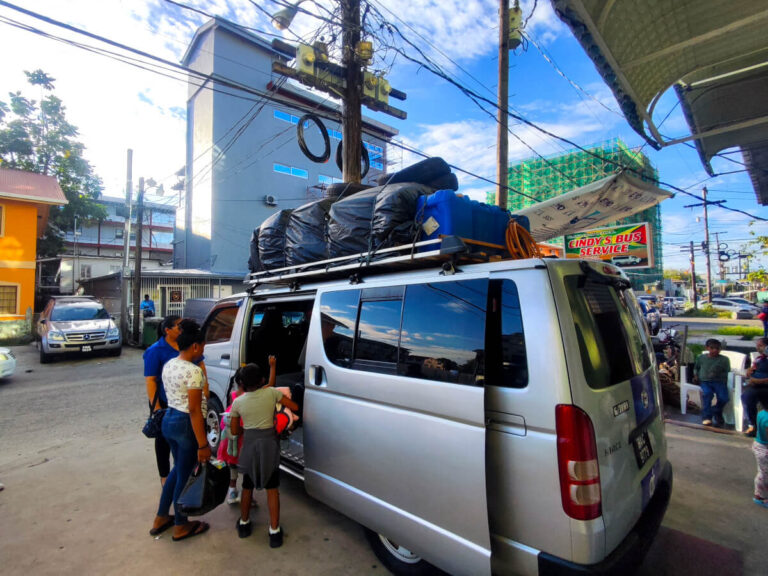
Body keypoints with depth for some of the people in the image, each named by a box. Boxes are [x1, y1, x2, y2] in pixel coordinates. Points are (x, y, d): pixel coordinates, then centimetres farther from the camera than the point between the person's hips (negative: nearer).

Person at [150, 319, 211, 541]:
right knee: (185, 475, 10)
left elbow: (172, 395, 13)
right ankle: (180, 526, 29)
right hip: (186, 424, -8)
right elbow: (194, 410, -23)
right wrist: (203, 445, -18)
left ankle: (161, 518, 39)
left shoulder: (168, 365, 4)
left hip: (169, 420, 9)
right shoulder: (193, 371, -24)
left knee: (178, 468, 26)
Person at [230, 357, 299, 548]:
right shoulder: (271, 392, -9)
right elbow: (294, 407, -6)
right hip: (269, 443, -1)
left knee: (247, 487, 21)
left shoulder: (238, 402, -2)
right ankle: (274, 532, 10)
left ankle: (244, 524, 37)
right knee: (272, 488, 7)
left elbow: (234, 430, 5)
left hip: (249, 445, 2)